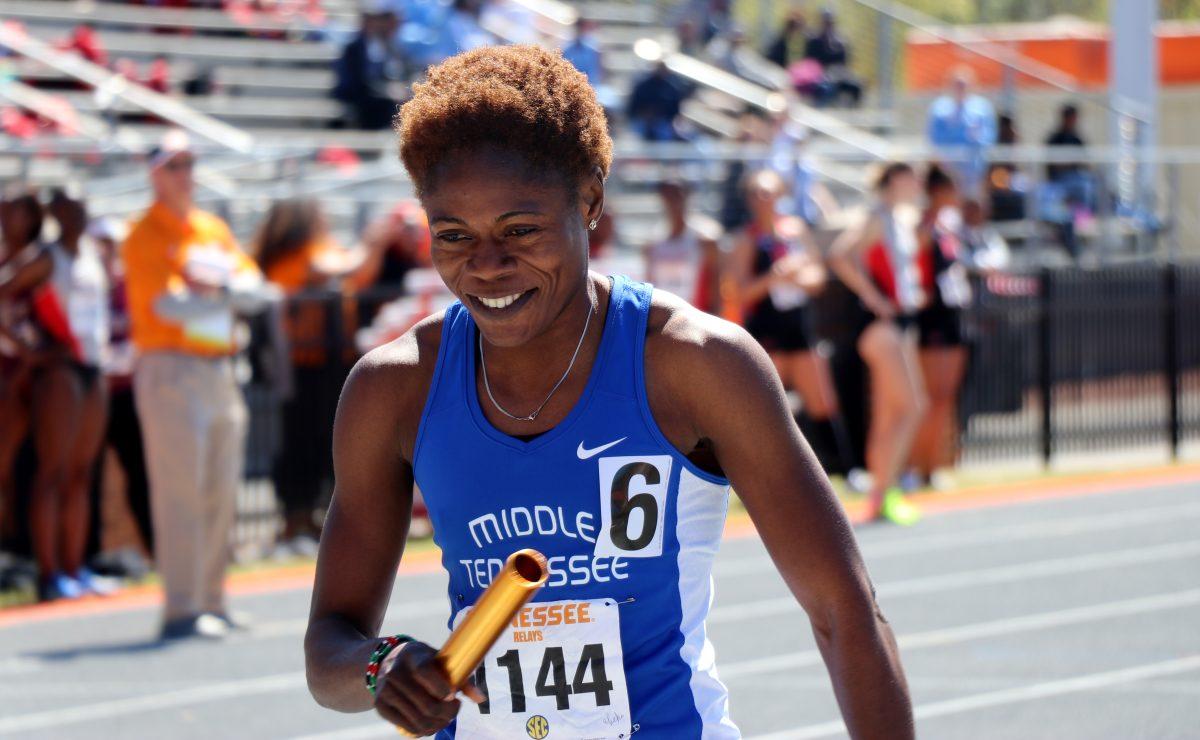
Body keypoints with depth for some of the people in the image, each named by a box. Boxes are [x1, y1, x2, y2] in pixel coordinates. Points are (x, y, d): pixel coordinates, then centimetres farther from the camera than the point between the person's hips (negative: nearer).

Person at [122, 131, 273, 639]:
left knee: (221, 494, 10)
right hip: (172, 370, -8)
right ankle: (181, 610, -11)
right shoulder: (145, 236, -5)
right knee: (181, 492, -11)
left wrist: (215, 286, -11)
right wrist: (230, 293, -5)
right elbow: (171, 304, -17)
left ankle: (211, 602, 17)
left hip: (220, 369, 8)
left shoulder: (213, 229, 17)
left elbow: (255, 291, 8)